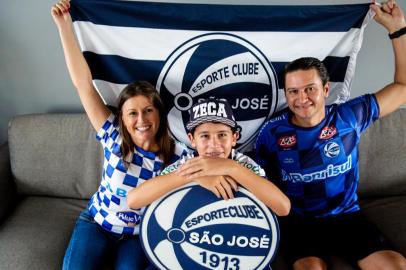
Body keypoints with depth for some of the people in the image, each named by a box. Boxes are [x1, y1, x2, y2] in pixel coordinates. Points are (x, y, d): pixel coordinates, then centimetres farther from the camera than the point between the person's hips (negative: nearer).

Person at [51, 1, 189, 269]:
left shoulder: (177, 154, -16)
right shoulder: (114, 138, -17)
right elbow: (84, 83, -20)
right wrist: (65, 25, -21)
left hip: (140, 234, 0)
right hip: (95, 223, 0)